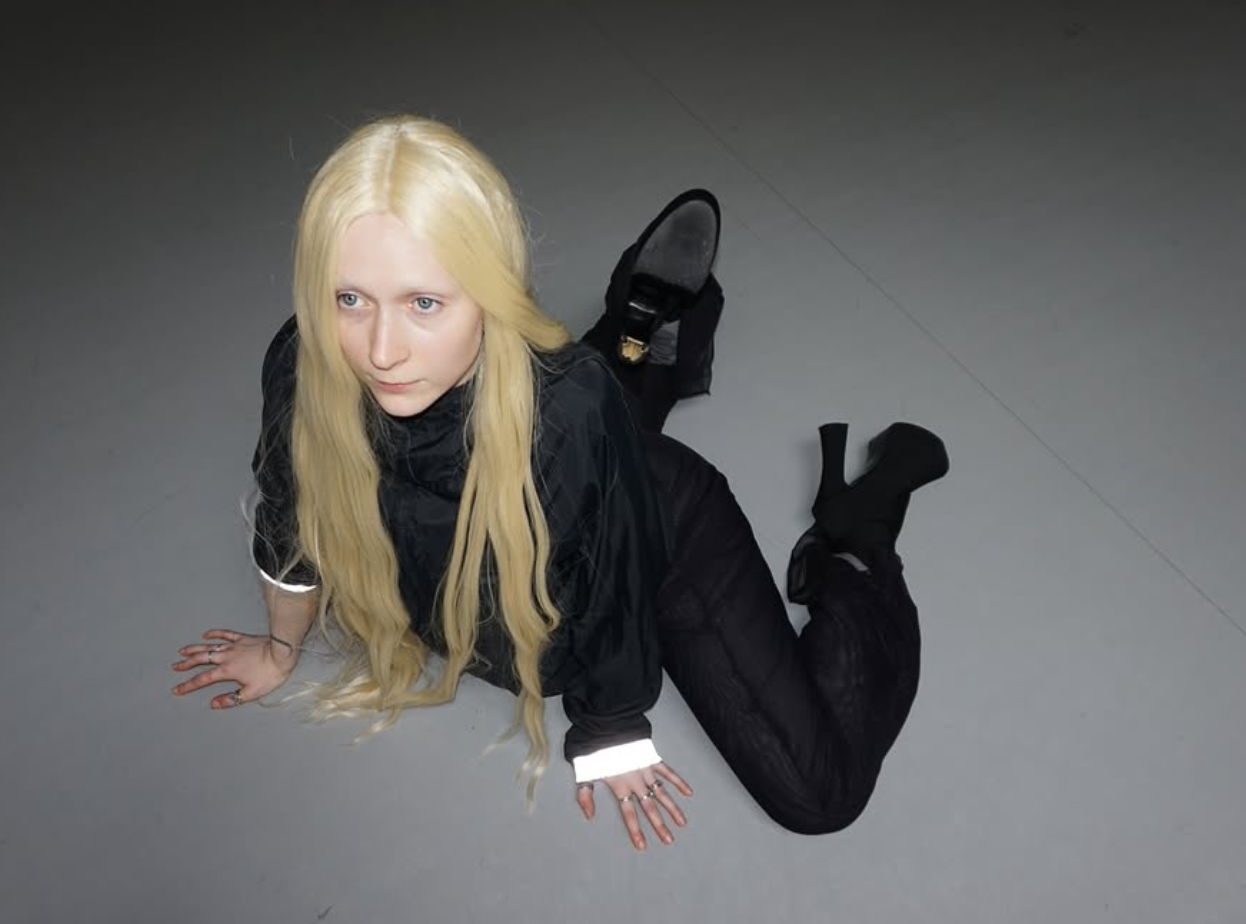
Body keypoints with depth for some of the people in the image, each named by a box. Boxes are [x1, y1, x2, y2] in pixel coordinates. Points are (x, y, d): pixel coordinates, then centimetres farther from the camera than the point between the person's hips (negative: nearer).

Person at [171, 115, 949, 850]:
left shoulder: (568, 404, -44)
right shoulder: (302, 371, -32)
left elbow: (615, 588, -25)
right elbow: (294, 523, -10)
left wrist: (610, 735, -8)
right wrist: (282, 649, 9)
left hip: (667, 545, -4)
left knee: (816, 792, -4)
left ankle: (854, 537, 14)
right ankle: (648, 339, 34)